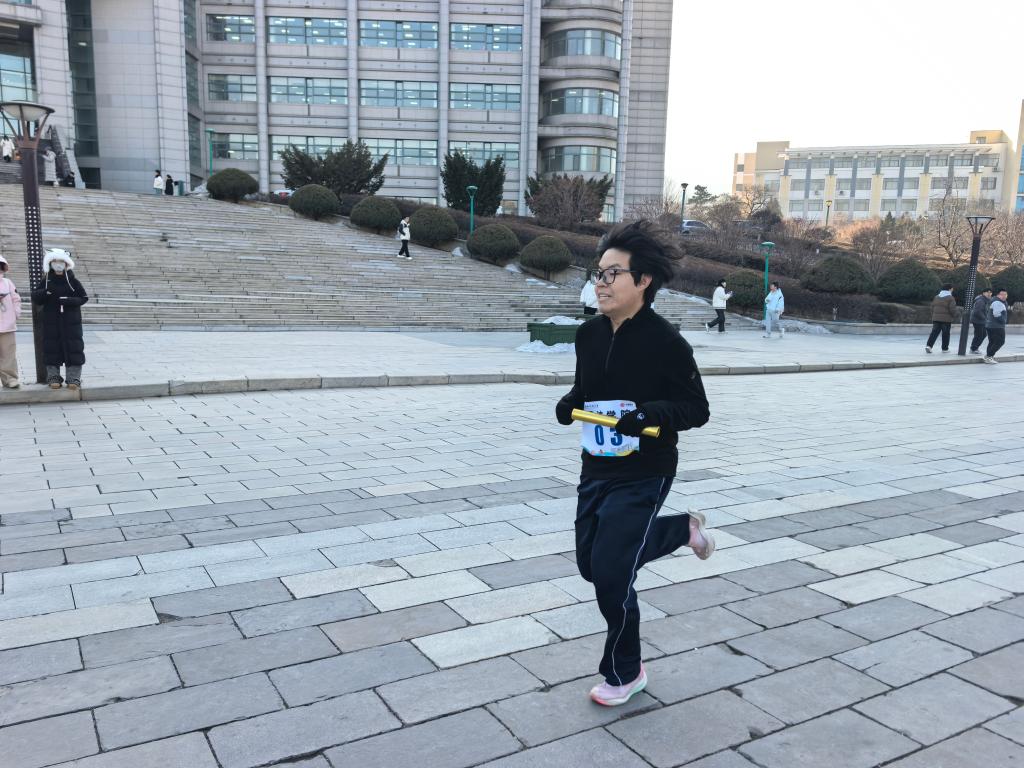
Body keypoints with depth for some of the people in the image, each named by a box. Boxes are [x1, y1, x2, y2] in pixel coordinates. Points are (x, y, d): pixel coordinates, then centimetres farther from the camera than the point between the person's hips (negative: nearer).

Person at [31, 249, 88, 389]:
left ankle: (74, 378, 2)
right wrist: (44, 293, -17)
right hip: (51, 322, 2)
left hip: (71, 321, -2)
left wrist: (69, 301, -18)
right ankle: (53, 377, 12)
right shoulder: (46, 281, 6)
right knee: (52, 348, 3)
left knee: (73, 347, -3)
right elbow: (35, 298, 4)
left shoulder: (72, 281, 0)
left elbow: (84, 297, -1)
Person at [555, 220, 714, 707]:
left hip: (643, 476, -7)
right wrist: (569, 404, -7)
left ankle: (625, 673, 23)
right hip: (596, 471, 7)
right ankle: (682, 529, 38)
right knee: (591, 565, 16)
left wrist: (651, 413, -30)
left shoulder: (666, 342, -18)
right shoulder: (588, 335, 0)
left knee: (611, 575, -6)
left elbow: (697, 409, -12)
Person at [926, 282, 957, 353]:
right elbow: (952, 309, -12)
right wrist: (954, 316, 5)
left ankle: (928, 345, -17)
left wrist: (933, 316, 20)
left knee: (934, 332, 1)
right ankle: (945, 348, 15)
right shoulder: (950, 298, -8)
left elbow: (932, 308, 13)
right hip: (946, 319, -4)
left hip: (936, 318, 4)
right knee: (945, 334, 7)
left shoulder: (936, 297, 11)